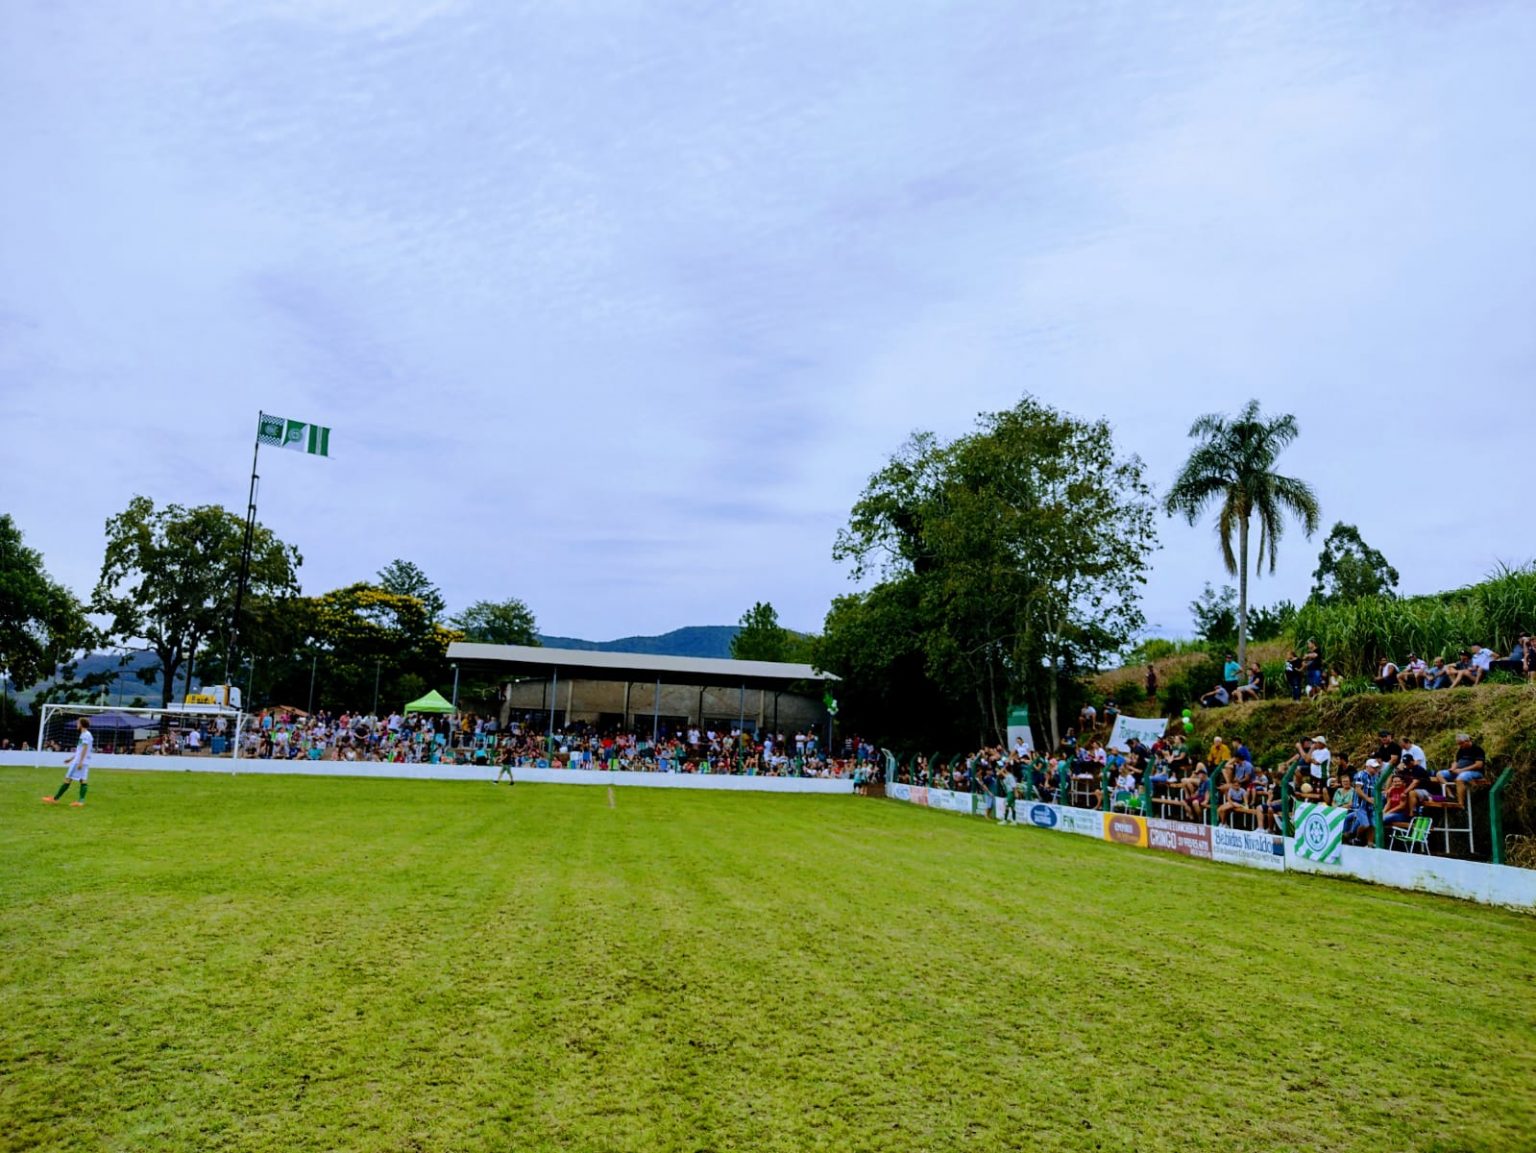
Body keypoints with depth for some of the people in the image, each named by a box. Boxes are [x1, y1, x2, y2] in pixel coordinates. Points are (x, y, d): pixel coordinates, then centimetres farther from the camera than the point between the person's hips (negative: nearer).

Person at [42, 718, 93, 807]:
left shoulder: (85, 735, -11)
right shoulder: (87, 735, 18)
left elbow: (84, 749, -18)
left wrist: (80, 762, -22)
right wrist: (71, 758, 28)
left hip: (79, 762, -9)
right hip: (85, 763, 9)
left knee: (67, 780, -1)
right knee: (83, 781, 0)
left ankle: (55, 799, 6)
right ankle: (81, 801, -7)